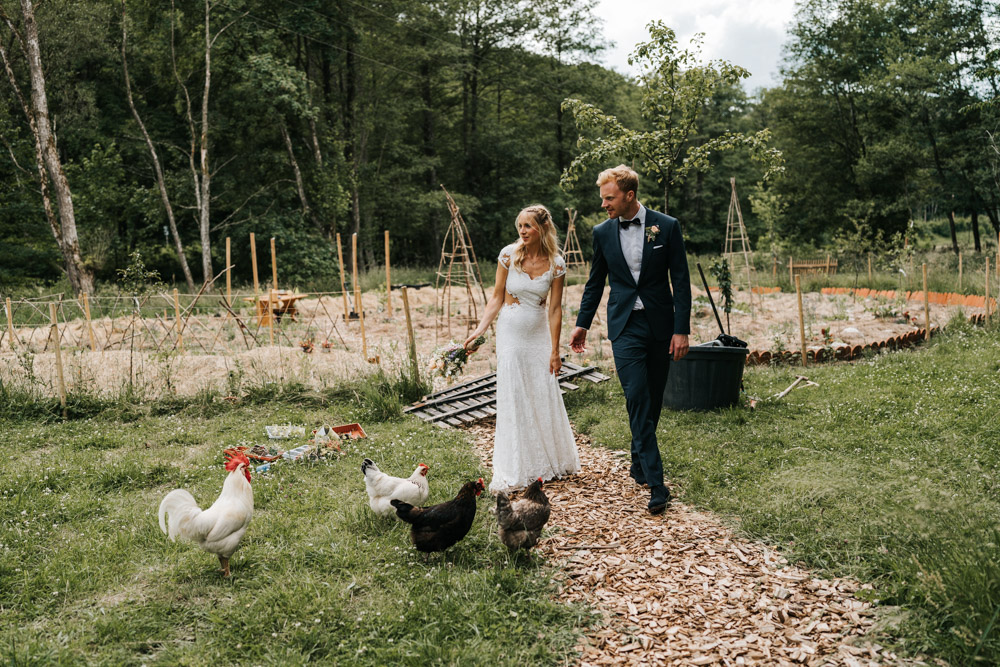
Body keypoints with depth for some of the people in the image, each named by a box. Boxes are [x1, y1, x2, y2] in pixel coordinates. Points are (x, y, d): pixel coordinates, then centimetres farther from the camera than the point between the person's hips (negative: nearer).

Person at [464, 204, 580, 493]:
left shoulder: (556, 264, -6)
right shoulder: (508, 255, -8)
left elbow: (554, 309, -3)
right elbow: (497, 297, -1)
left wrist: (554, 350, -3)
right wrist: (479, 330, -10)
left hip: (539, 334, 1)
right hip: (511, 331, -1)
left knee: (546, 395, 8)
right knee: (513, 398, 0)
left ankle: (551, 460, 29)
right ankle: (513, 472, 9)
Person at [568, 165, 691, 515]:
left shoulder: (667, 226, -4)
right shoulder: (603, 232, 3)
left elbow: (681, 281, -3)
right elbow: (595, 282, 14)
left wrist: (681, 330, -8)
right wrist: (582, 324, 18)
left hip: (660, 325, 0)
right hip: (625, 328, 0)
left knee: (653, 400, 9)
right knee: (637, 399, -10)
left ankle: (639, 461, 30)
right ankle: (656, 482, -9)